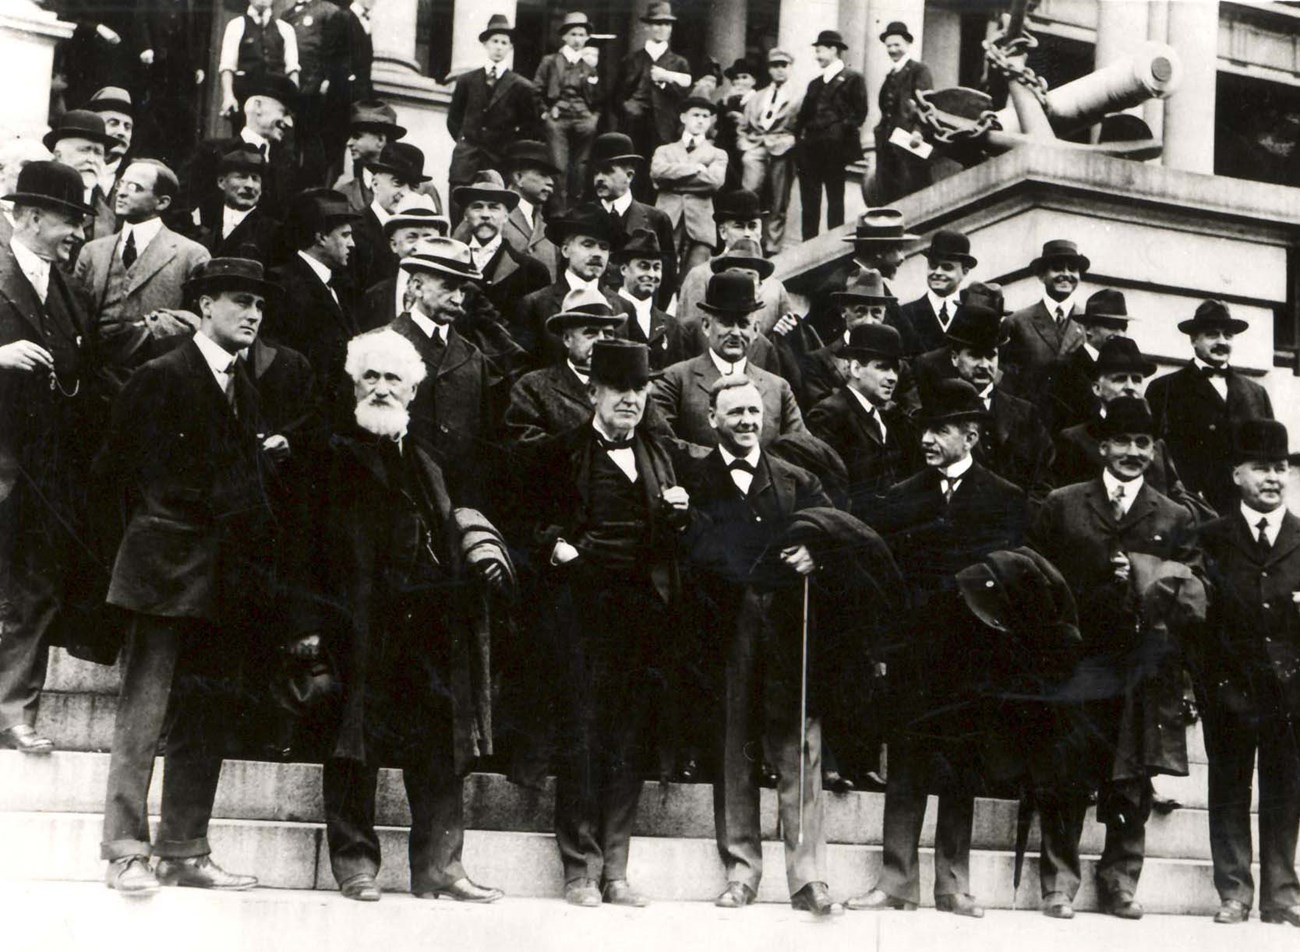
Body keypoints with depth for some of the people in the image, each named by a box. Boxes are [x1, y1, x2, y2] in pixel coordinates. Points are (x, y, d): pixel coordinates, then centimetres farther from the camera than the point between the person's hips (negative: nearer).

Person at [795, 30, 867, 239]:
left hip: (834, 149, -6)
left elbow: (859, 112, -6)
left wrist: (845, 132, -14)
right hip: (810, 149, 6)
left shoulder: (852, 78, 1)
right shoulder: (815, 84, 21)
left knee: (835, 200, -2)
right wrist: (800, 135, 4)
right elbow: (803, 115, 18)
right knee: (809, 203, 5)